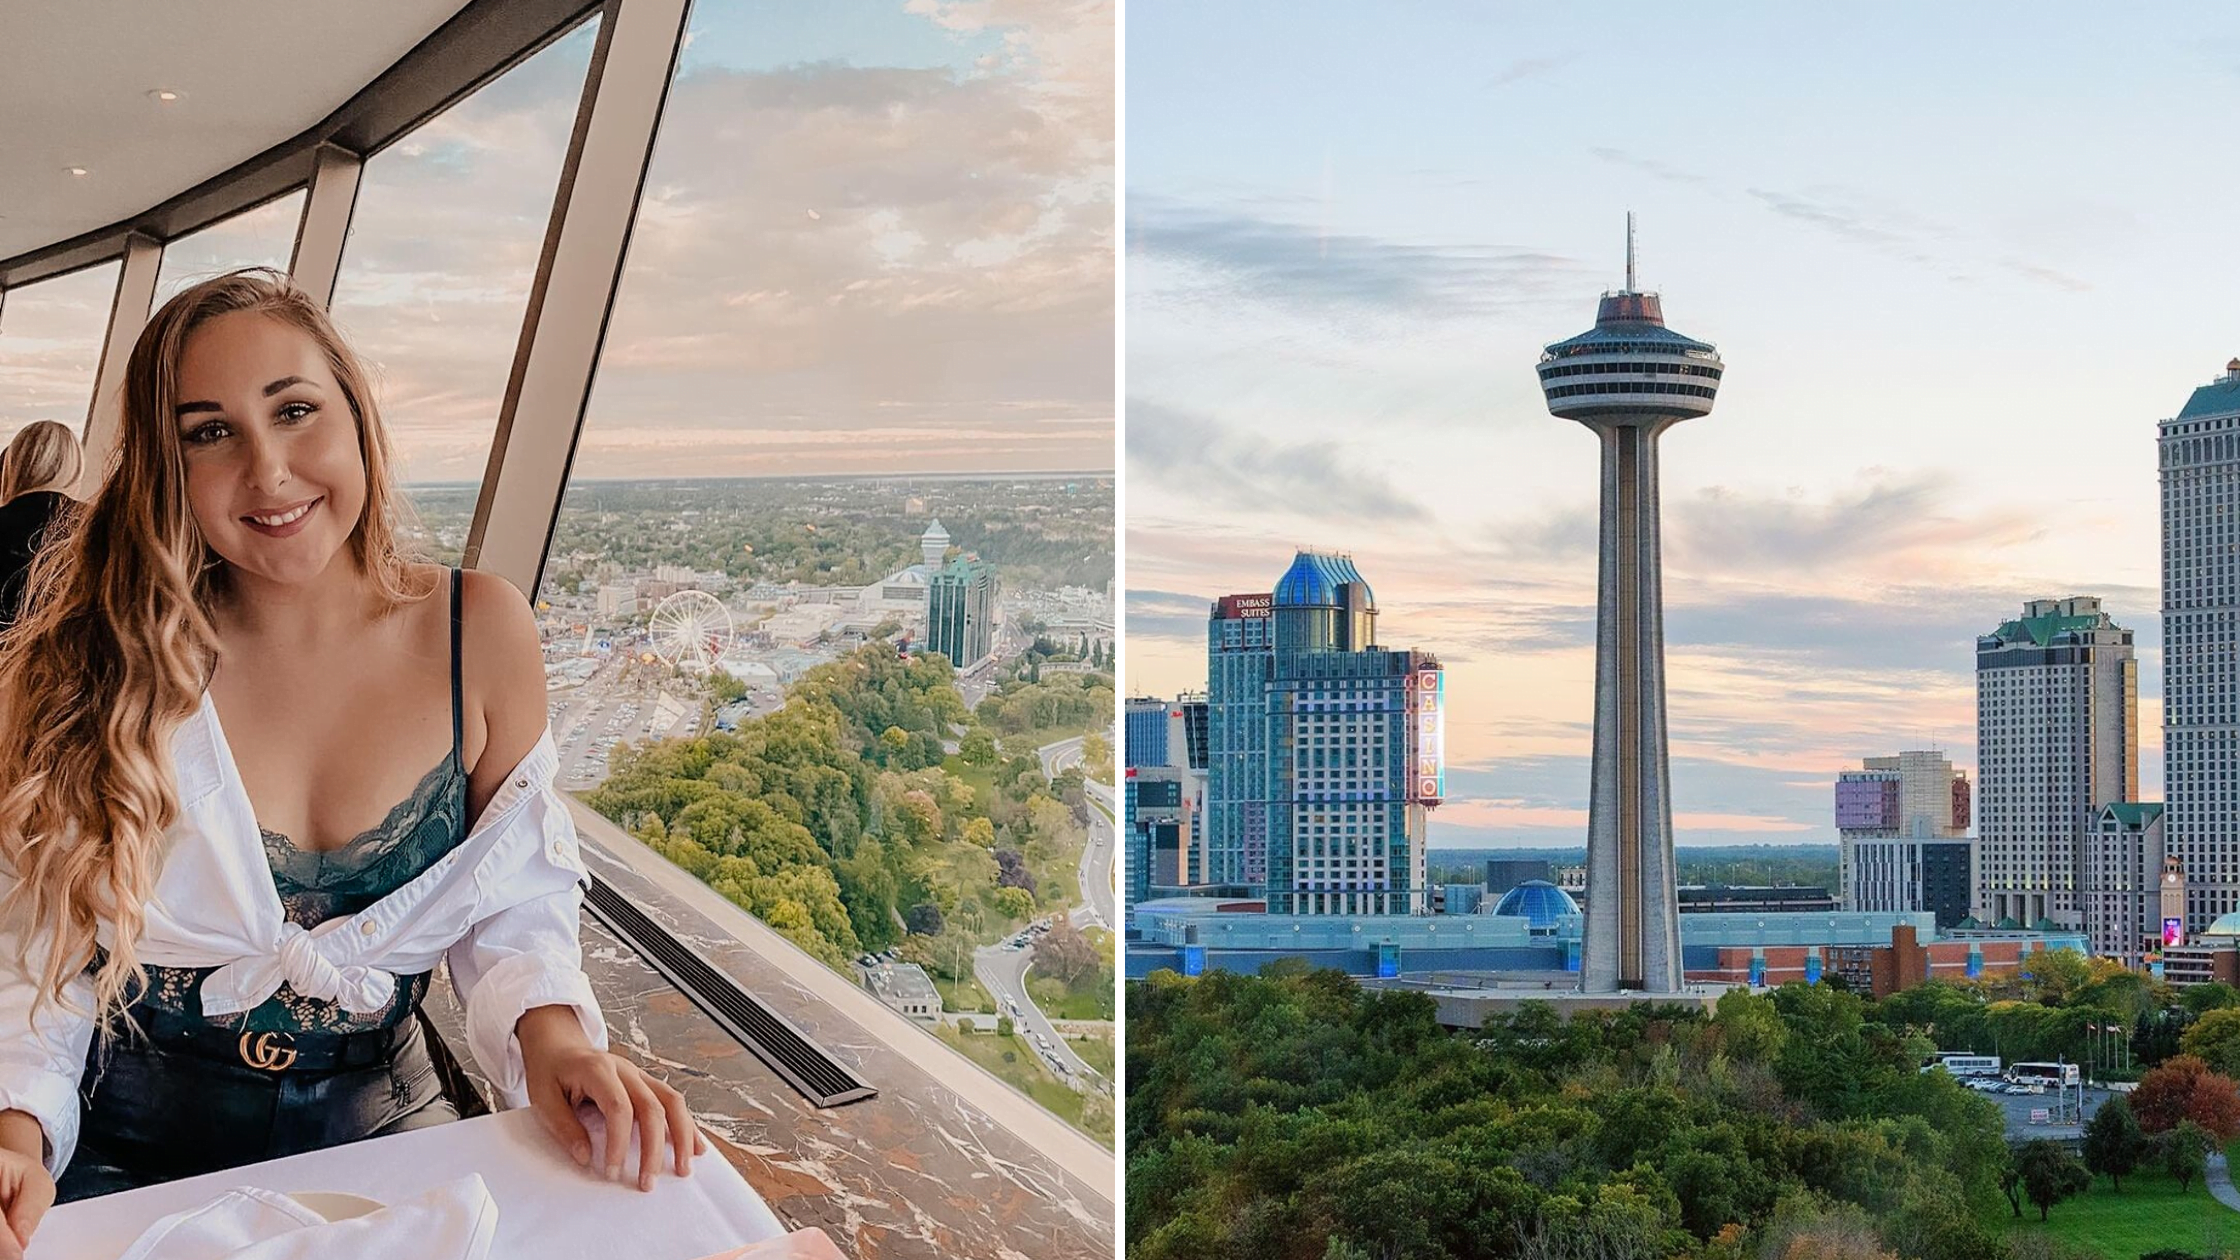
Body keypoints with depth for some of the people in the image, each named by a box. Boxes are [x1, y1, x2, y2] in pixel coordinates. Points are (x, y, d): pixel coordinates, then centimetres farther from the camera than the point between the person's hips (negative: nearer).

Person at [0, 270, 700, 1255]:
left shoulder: (480, 637, -7)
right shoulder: (104, 655, -11)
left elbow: (515, 899, 2)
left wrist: (548, 1028, -18)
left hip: (370, 1131, 1)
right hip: (125, 1155, -1)